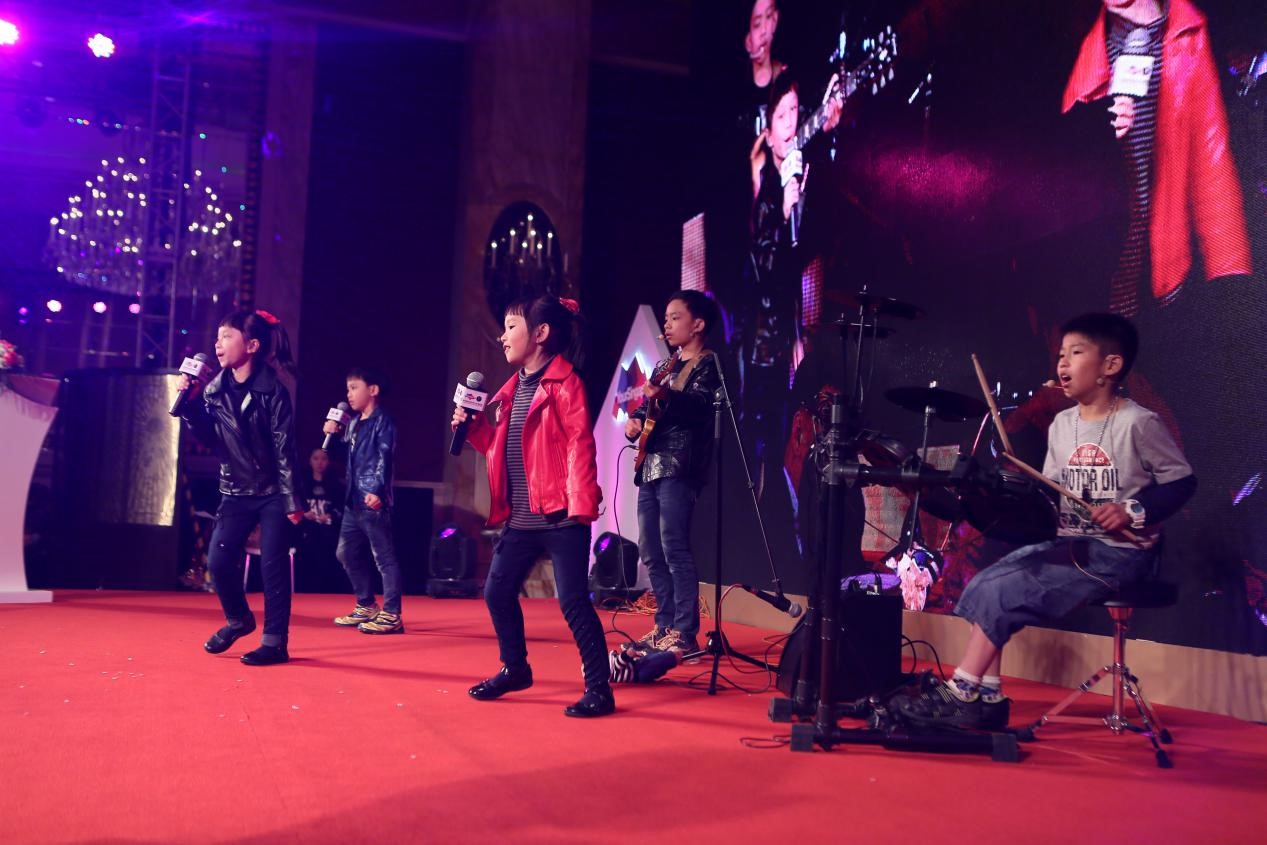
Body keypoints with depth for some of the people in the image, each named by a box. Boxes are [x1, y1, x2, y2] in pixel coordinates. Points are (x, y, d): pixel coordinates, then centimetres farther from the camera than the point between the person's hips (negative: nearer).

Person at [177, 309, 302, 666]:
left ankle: (275, 642, 7)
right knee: (218, 560, 0)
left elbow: (285, 449, -13)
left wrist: (292, 500, -14)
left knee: (273, 566, -2)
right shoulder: (215, 389, 3)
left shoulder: (273, 391, -13)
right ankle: (238, 619, 25)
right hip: (236, 492, 5)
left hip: (274, 493, -5)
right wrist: (189, 404, -10)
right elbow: (210, 438, 2)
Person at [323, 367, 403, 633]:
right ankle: (367, 607, 27)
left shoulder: (383, 421, -8)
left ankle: (391, 615, -3)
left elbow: (384, 459, -18)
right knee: (347, 553, 16)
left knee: (383, 556, -6)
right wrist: (333, 435, 11)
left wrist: (377, 490, -29)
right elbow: (346, 455, 26)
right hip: (354, 500, 10)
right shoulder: (354, 422, 17)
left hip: (374, 501, -10)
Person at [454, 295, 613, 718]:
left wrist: (580, 504, -22)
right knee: (497, 591, 15)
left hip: (559, 516, -9)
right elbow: (499, 444, 22)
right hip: (520, 519, 9)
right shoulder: (512, 388, 16)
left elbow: (580, 444, -16)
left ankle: (599, 687, 3)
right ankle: (515, 668, 34)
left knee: (573, 600, -6)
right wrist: (472, 426, 5)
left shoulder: (564, 383, -8)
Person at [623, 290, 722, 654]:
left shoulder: (706, 363, -3)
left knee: (674, 550, -12)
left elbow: (701, 405, -21)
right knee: (651, 553, 9)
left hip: (678, 467, -9)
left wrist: (665, 395, -38)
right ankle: (665, 627, 18)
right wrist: (634, 422, 4)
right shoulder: (666, 365, 21)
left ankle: (685, 634, -8)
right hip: (650, 465, 9)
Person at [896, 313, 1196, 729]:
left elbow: (1182, 481, -9)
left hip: (1119, 551, -8)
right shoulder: (1062, 423, 9)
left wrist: (1133, 512, -22)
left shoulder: (1138, 423, -11)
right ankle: (988, 698, -1)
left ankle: (961, 692, -9)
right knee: (983, 584, -7)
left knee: (1003, 591, -20)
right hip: (1067, 543, 8)